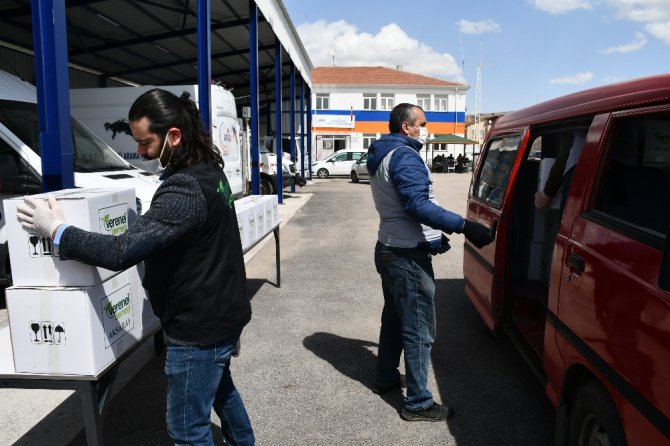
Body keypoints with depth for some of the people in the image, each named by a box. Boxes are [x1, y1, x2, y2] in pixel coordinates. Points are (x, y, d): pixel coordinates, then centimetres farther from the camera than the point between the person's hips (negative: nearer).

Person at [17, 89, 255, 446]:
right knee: (219, 388, 31)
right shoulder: (207, 171, 3)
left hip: (199, 325, -10)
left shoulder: (186, 189, -28)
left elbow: (122, 252, -32)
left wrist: (56, 230, -19)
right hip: (220, 312, 10)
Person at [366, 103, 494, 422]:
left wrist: (434, 236, 24)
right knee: (419, 330, -2)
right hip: (408, 257, -11)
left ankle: (385, 378, 36)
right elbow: (418, 205, -30)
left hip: (389, 250, 11)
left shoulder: (382, 156, 15)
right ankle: (418, 403, 7)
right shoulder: (405, 156, -17)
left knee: (394, 317, 22)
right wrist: (463, 226, -35)